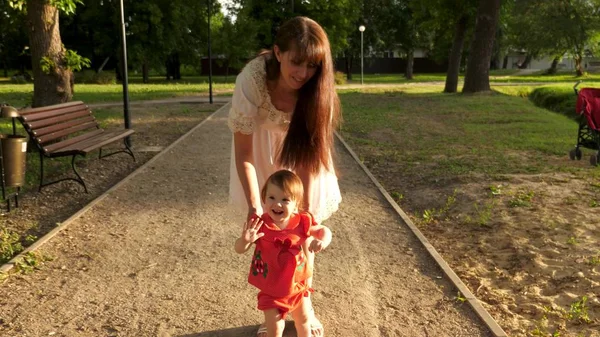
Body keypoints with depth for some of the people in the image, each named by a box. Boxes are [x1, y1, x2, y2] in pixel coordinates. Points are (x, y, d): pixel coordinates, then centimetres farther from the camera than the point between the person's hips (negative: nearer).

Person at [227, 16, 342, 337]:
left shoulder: (315, 88, -29)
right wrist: (254, 206, -34)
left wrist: (308, 208, -26)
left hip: (299, 147, 1)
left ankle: (305, 305, 25)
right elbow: (243, 151, -28)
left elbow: (310, 154, -23)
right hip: (261, 148, -1)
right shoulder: (252, 79, -36)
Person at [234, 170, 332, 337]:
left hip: (297, 285, 3)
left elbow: (325, 230, -1)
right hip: (271, 291, -3)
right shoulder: (260, 225, -22)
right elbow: (239, 249, -18)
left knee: (304, 320, 24)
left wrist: (323, 241, -25)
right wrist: (245, 240, -41)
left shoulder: (302, 222, -17)